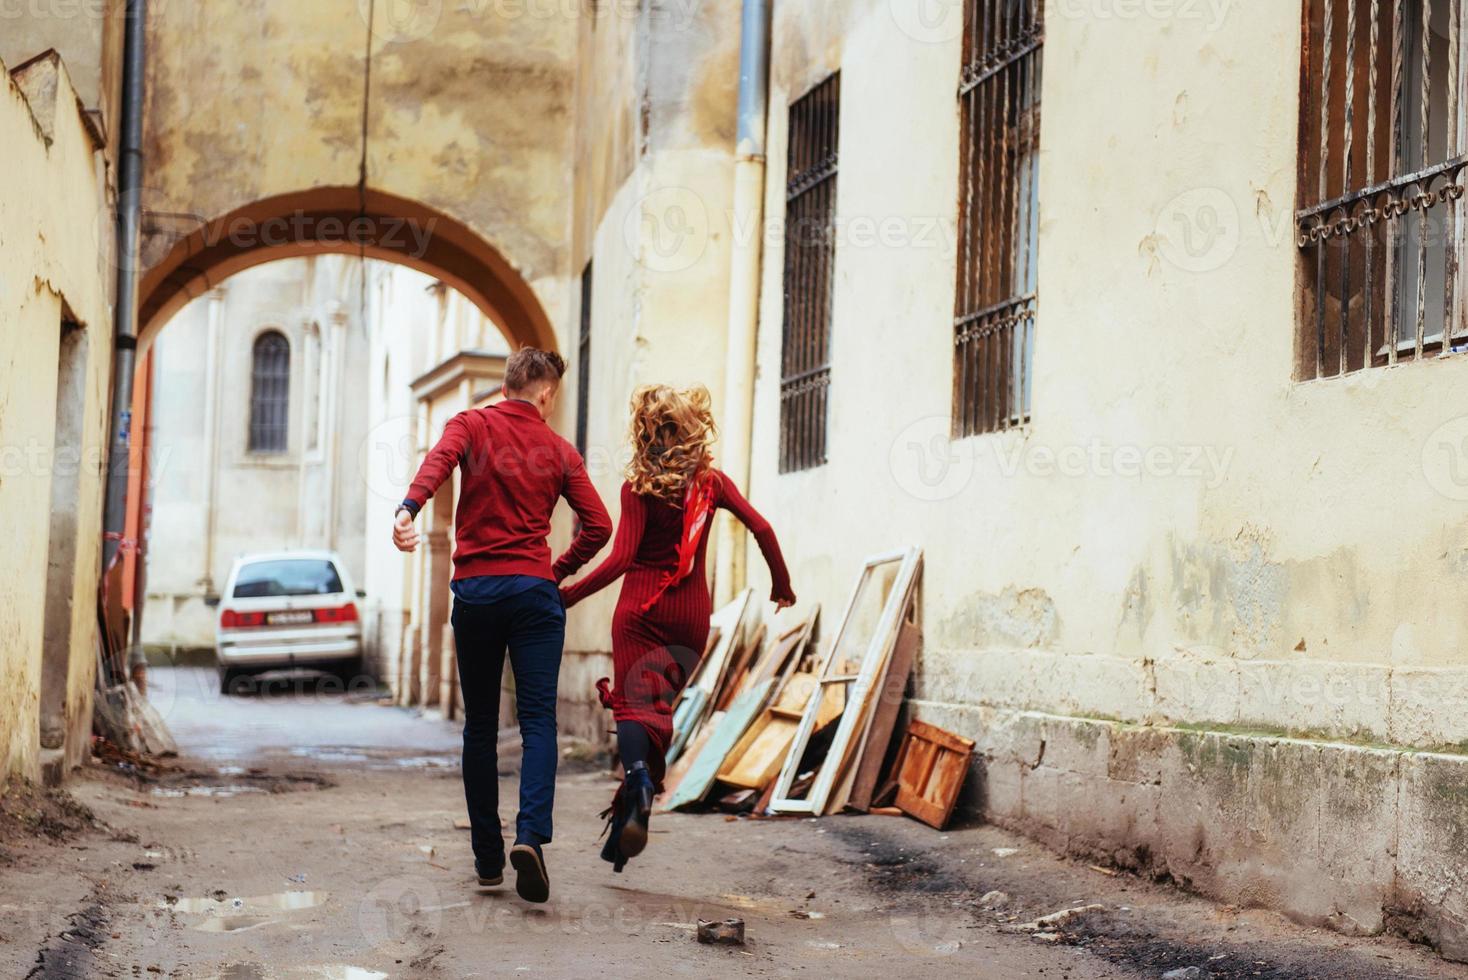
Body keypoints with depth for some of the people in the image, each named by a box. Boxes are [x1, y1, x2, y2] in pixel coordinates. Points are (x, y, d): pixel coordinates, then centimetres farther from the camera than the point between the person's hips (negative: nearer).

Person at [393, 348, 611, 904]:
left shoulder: (471, 426, 6)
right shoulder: (560, 451, 9)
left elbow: (439, 461, -17)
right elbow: (598, 525, 3)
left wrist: (409, 509, -33)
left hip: (474, 589, 1)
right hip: (533, 590, -1)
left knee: (480, 726, 9)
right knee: (537, 721, -3)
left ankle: (488, 856, 12)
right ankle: (530, 836, -23)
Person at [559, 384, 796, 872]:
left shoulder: (639, 487, -6)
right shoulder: (712, 482, 5)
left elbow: (620, 559, -14)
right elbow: (761, 529, -1)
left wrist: (568, 595, -10)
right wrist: (782, 585, 12)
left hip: (642, 608, -3)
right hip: (690, 612, 3)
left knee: (634, 702, -4)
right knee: (660, 704, 12)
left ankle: (638, 776, -35)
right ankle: (628, 820, 9)